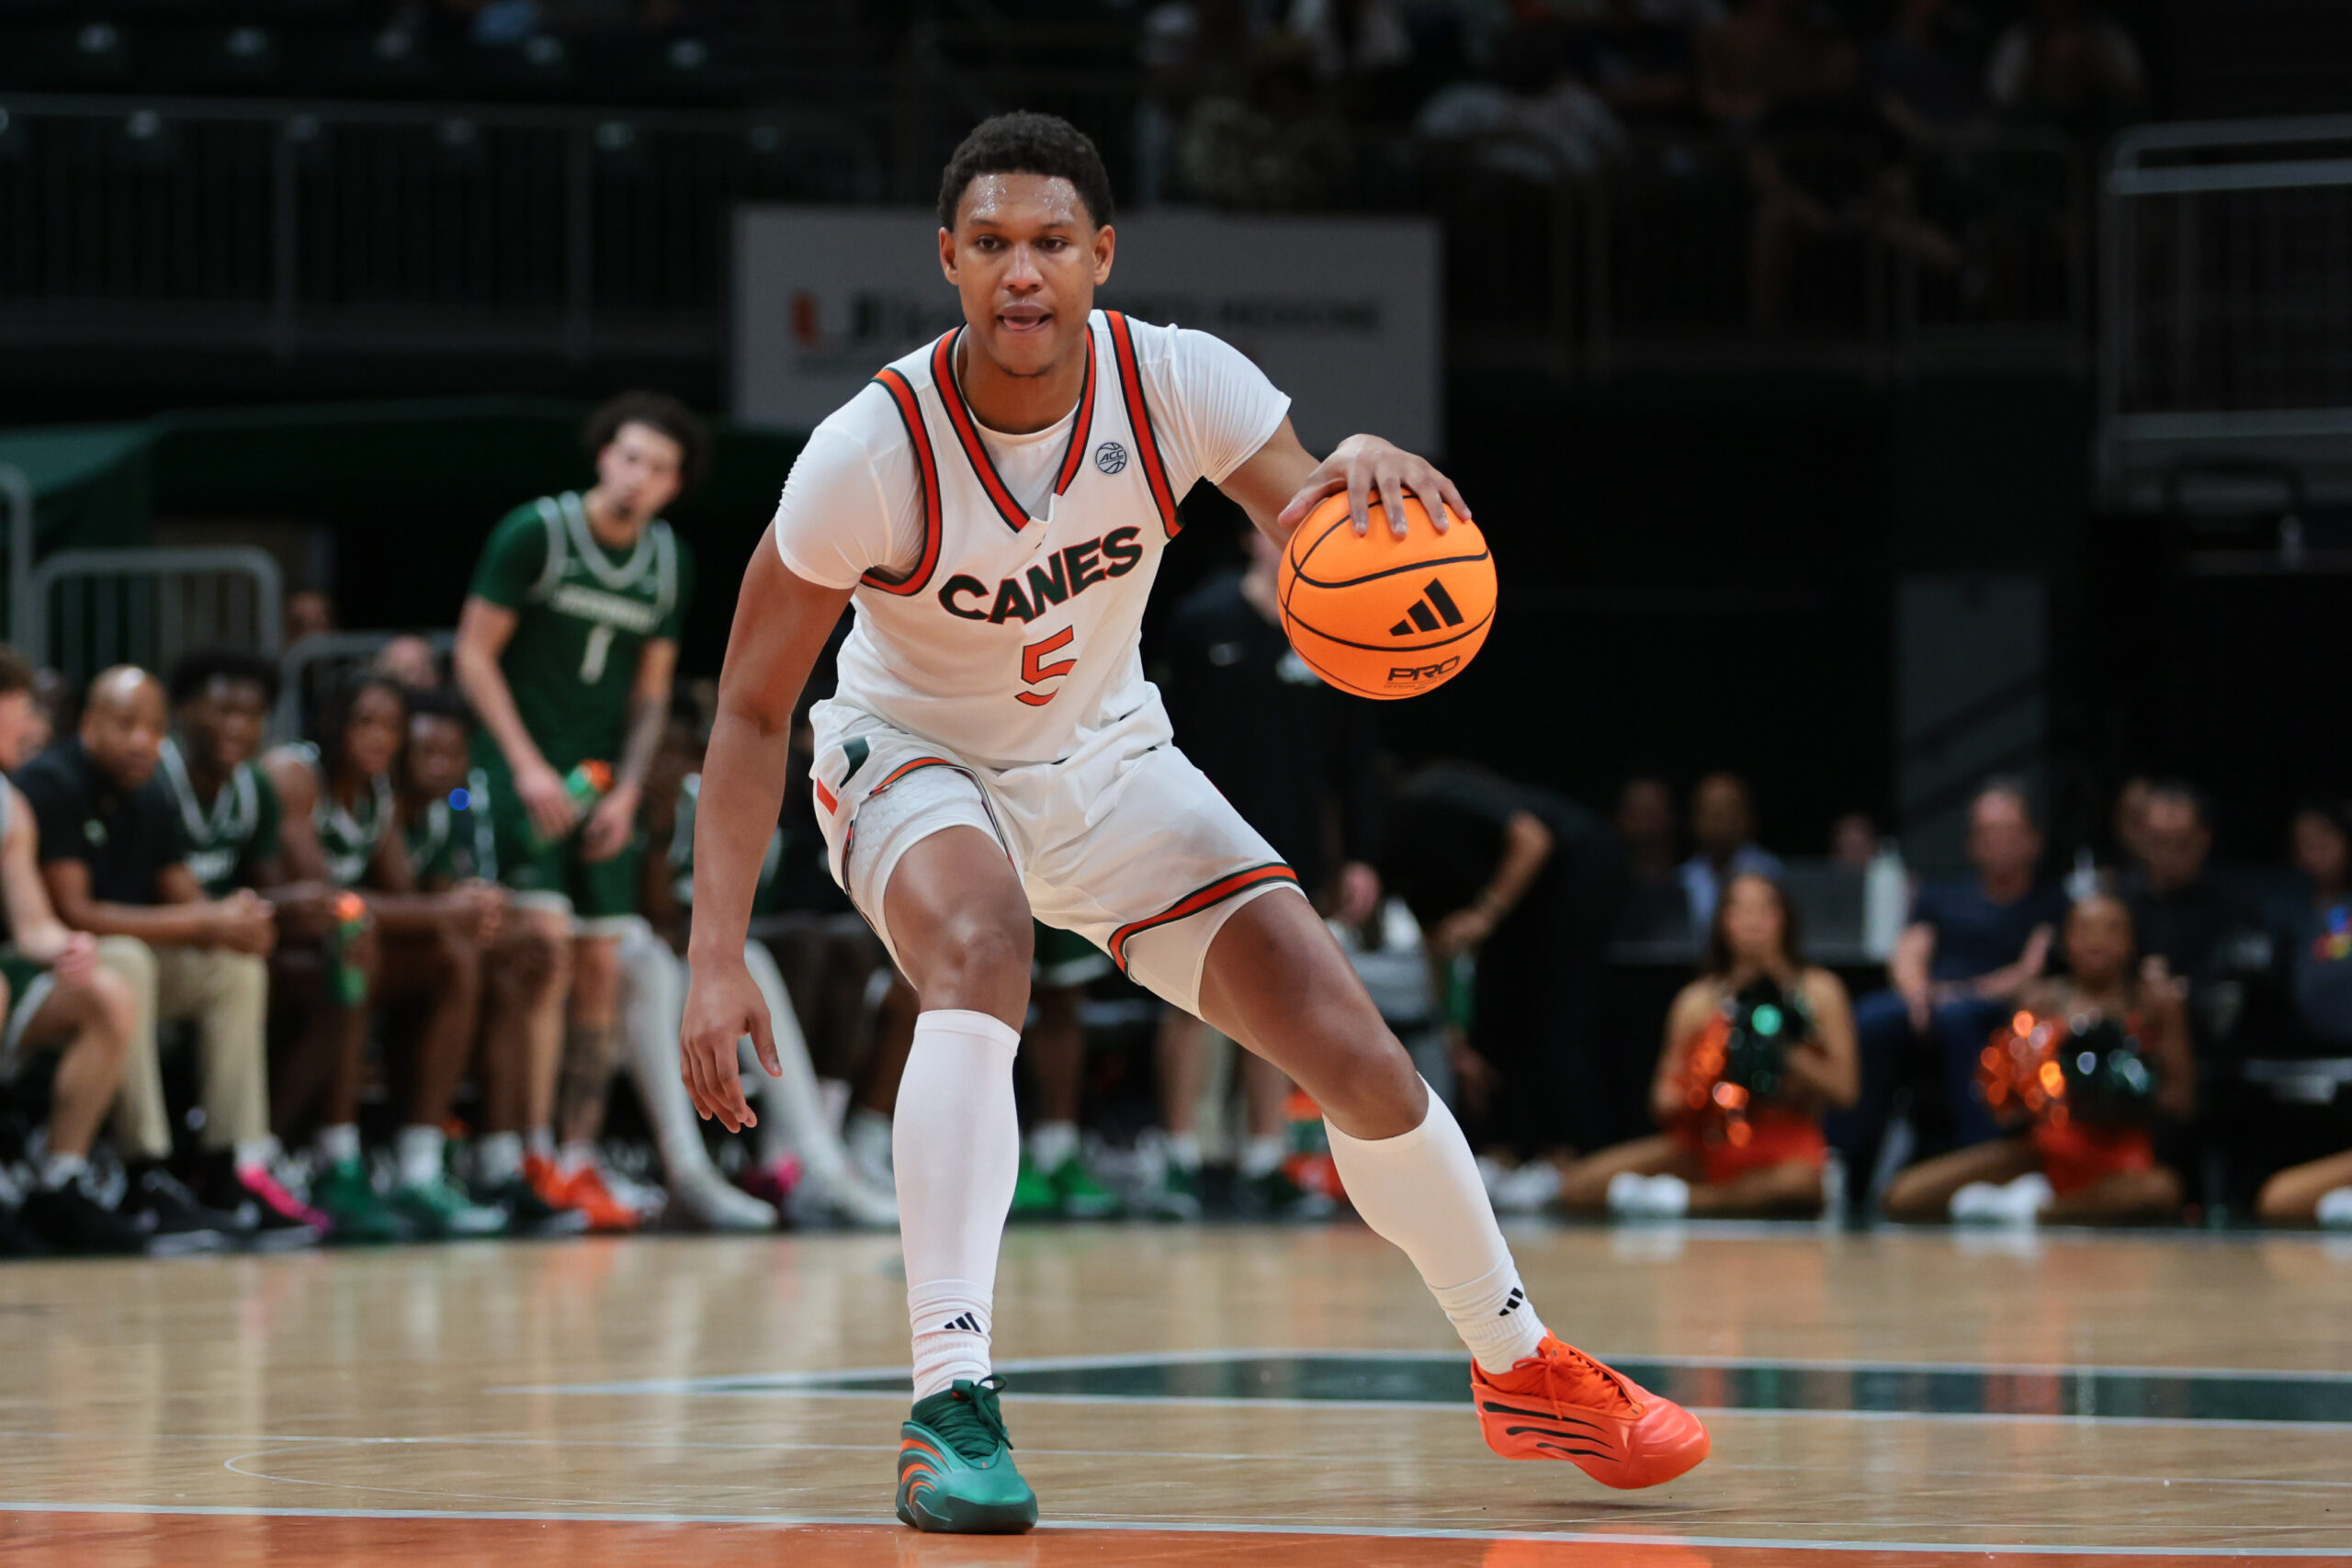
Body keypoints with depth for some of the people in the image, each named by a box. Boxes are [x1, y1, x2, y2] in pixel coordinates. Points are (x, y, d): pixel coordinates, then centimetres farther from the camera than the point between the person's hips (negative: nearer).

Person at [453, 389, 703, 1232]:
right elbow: (474, 655, -6)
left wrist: (628, 790, 1)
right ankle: (534, 1153, -14)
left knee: (602, 969, 0)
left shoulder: (669, 562, 8)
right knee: (546, 947, -17)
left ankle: (579, 1160, 5)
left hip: (603, 782, 5)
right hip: (525, 768, -5)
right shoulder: (535, 532, -8)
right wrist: (527, 768, -13)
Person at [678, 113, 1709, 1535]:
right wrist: (718, 956, -29)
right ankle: (952, 1407, -40)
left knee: (1353, 1050, -4)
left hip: (1106, 762, 3)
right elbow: (753, 710, -20)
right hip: (912, 762, -3)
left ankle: (1523, 1370, 21)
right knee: (980, 945, -38)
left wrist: (1365, 478, -44)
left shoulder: (1177, 382, -21)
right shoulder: (871, 454, -28)